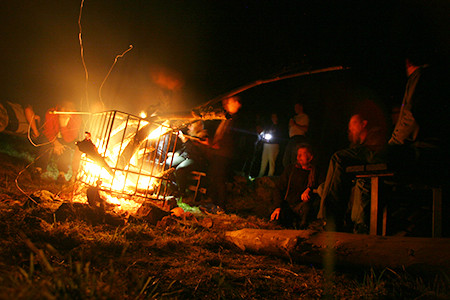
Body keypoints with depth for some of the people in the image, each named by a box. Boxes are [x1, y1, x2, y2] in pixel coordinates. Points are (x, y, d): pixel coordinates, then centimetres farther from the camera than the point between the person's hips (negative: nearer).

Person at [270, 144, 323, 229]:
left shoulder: (315, 173, 6)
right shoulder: (290, 169, 10)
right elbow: (278, 189, 8)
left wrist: (309, 190, -18)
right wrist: (278, 207, -8)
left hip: (301, 207, 0)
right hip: (287, 205, 0)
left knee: (306, 206, -38)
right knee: (276, 218, -33)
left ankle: (302, 227, -11)